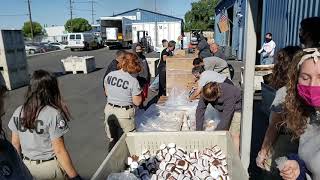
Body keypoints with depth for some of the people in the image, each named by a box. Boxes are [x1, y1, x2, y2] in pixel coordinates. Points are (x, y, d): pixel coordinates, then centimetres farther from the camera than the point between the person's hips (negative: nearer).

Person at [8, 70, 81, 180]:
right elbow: (59, 150, -22)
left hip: (27, 166, 5)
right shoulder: (53, 114, -23)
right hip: (50, 166, -5)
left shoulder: (18, 112, -6)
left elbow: (15, 143, 5)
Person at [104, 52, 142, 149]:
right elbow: (137, 102, -12)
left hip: (109, 110, 5)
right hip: (124, 113, -5)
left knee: (112, 139, 20)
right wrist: (139, 91, 1)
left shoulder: (109, 75, -3)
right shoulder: (133, 81, -18)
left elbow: (107, 93, 11)